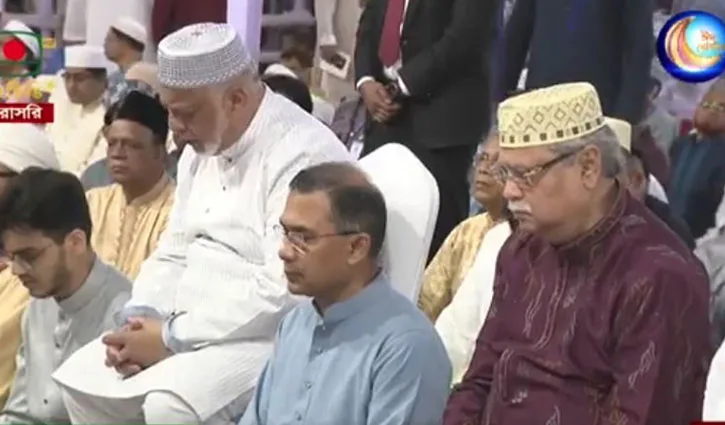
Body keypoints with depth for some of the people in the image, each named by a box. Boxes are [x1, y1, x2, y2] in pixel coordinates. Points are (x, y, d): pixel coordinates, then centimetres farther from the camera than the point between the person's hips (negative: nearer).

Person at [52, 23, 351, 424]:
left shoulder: (302, 155, -20)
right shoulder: (201, 148, 10)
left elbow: (283, 292, -27)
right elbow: (175, 252, 16)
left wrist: (172, 337, -21)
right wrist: (138, 319, -3)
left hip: (273, 338, -9)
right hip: (192, 327, 9)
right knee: (81, 379, 0)